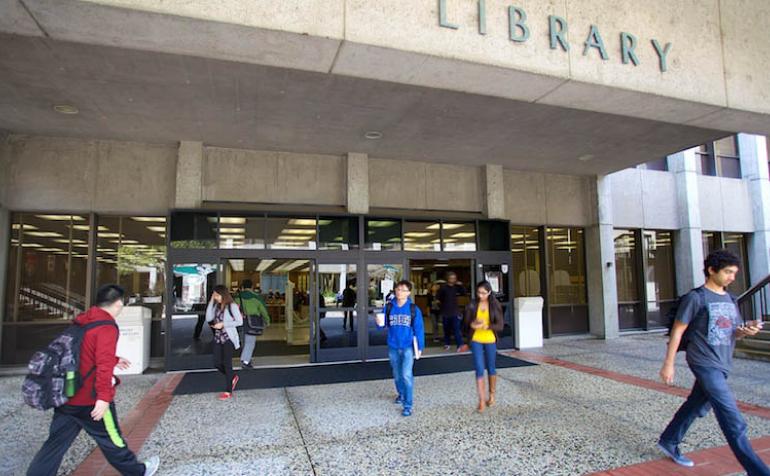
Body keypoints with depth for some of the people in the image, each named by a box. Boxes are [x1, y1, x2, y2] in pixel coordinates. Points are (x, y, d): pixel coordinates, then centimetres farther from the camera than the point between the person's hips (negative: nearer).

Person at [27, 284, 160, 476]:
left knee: (56, 444, 13)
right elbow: (104, 363, -28)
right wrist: (104, 397, -30)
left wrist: (114, 360, 32)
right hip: (91, 400, -7)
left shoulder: (81, 322, 9)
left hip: (66, 396, 7)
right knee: (110, 439, 10)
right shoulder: (107, 327, -18)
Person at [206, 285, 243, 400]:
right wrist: (211, 302, -5)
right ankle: (233, 378, 32)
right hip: (218, 338, 6)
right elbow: (208, 318, -2)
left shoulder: (232, 306, -10)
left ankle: (228, 391, 11)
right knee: (217, 364, 5)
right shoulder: (216, 306, 9)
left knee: (227, 364, 0)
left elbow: (239, 321, -12)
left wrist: (223, 324, -17)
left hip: (229, 338, -6)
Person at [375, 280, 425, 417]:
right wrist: (379, 323, -20)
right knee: (397, 374, 17)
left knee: (407, 375, -12)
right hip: (393, 347, 3)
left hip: (407, 347, -3)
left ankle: (408, 405, -2)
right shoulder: (389, 308, -1)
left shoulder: (413, 309, -7)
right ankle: (401, 394, 42)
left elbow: (419, 330, -3)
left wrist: (420, 347, -2)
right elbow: (383, 325, 3)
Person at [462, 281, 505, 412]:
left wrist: (485, 326, -25)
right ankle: (482, 400, -1)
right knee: (479, 369, -6)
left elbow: (500, 326, -10)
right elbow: (465, 322, -1)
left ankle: (492, 396, 33)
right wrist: (472, 324, -23)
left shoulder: (495, 305, -5)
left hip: (490, 340, 0)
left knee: (491, 368, 14)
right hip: (476, 340, 0)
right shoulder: (472, 305, -3)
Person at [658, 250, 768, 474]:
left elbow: (735, 332, 19)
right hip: (705, 364, -8)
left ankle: (668, 442, 31)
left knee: (696, 407, 16)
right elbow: (678, 330, -9)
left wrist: (747, 329, -6)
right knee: (733, 420, -10)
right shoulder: (696, 297, -10)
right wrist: (668, 363, -11)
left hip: (723, 365, 8)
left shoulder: (730, 300, 13)